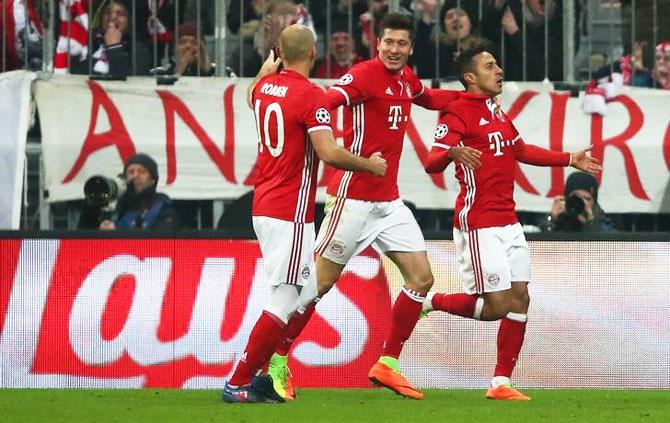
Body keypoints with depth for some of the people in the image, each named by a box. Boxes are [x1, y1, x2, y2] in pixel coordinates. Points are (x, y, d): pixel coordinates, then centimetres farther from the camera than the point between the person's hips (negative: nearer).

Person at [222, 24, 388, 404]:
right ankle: (239, 383, -7)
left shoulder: (264, 86, 9)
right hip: (291, 213, -9)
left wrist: (266, 70, 53)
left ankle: (258, 374, 14)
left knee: (305, 289, 15)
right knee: (288, 298, -6)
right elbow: (330, 153, -23)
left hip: (264, 207, 9)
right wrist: (371, 166, -6)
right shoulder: (310, 95, -15)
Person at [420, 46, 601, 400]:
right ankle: (430, 301, 11)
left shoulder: (496, 112, 19)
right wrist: (454, 152, -42)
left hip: (508, 222, 9)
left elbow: (521, 151, 34)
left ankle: (501, 383, 7)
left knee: (519, 298, 2)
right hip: (478, 224, -9)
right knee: (497, 305, -11)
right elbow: (431, 163, -20)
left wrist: (570, 160, 34)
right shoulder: (458, 112, -9)